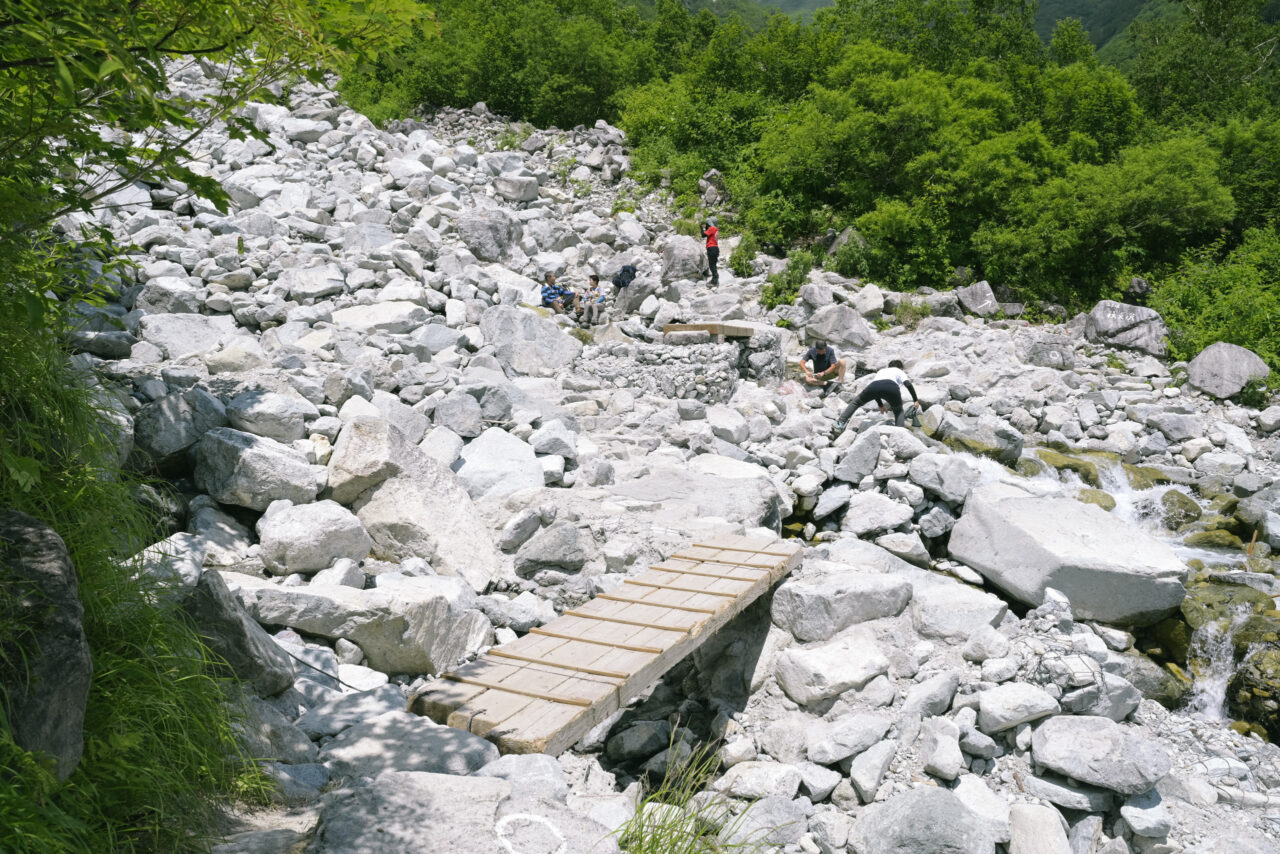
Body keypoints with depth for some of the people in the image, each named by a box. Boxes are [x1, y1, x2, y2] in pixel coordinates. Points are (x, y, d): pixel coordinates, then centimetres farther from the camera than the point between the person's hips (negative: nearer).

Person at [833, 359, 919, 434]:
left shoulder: (881, 371, 45)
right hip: (891, 387, -2)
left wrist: (880, 405, 54)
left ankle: (840, 424, 14)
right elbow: (908, 384, 14)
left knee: (856, 402, 26)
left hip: (873, 385, 2)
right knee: (899, 412, 24)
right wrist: (916, 400, 19)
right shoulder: (900, 372, 35)